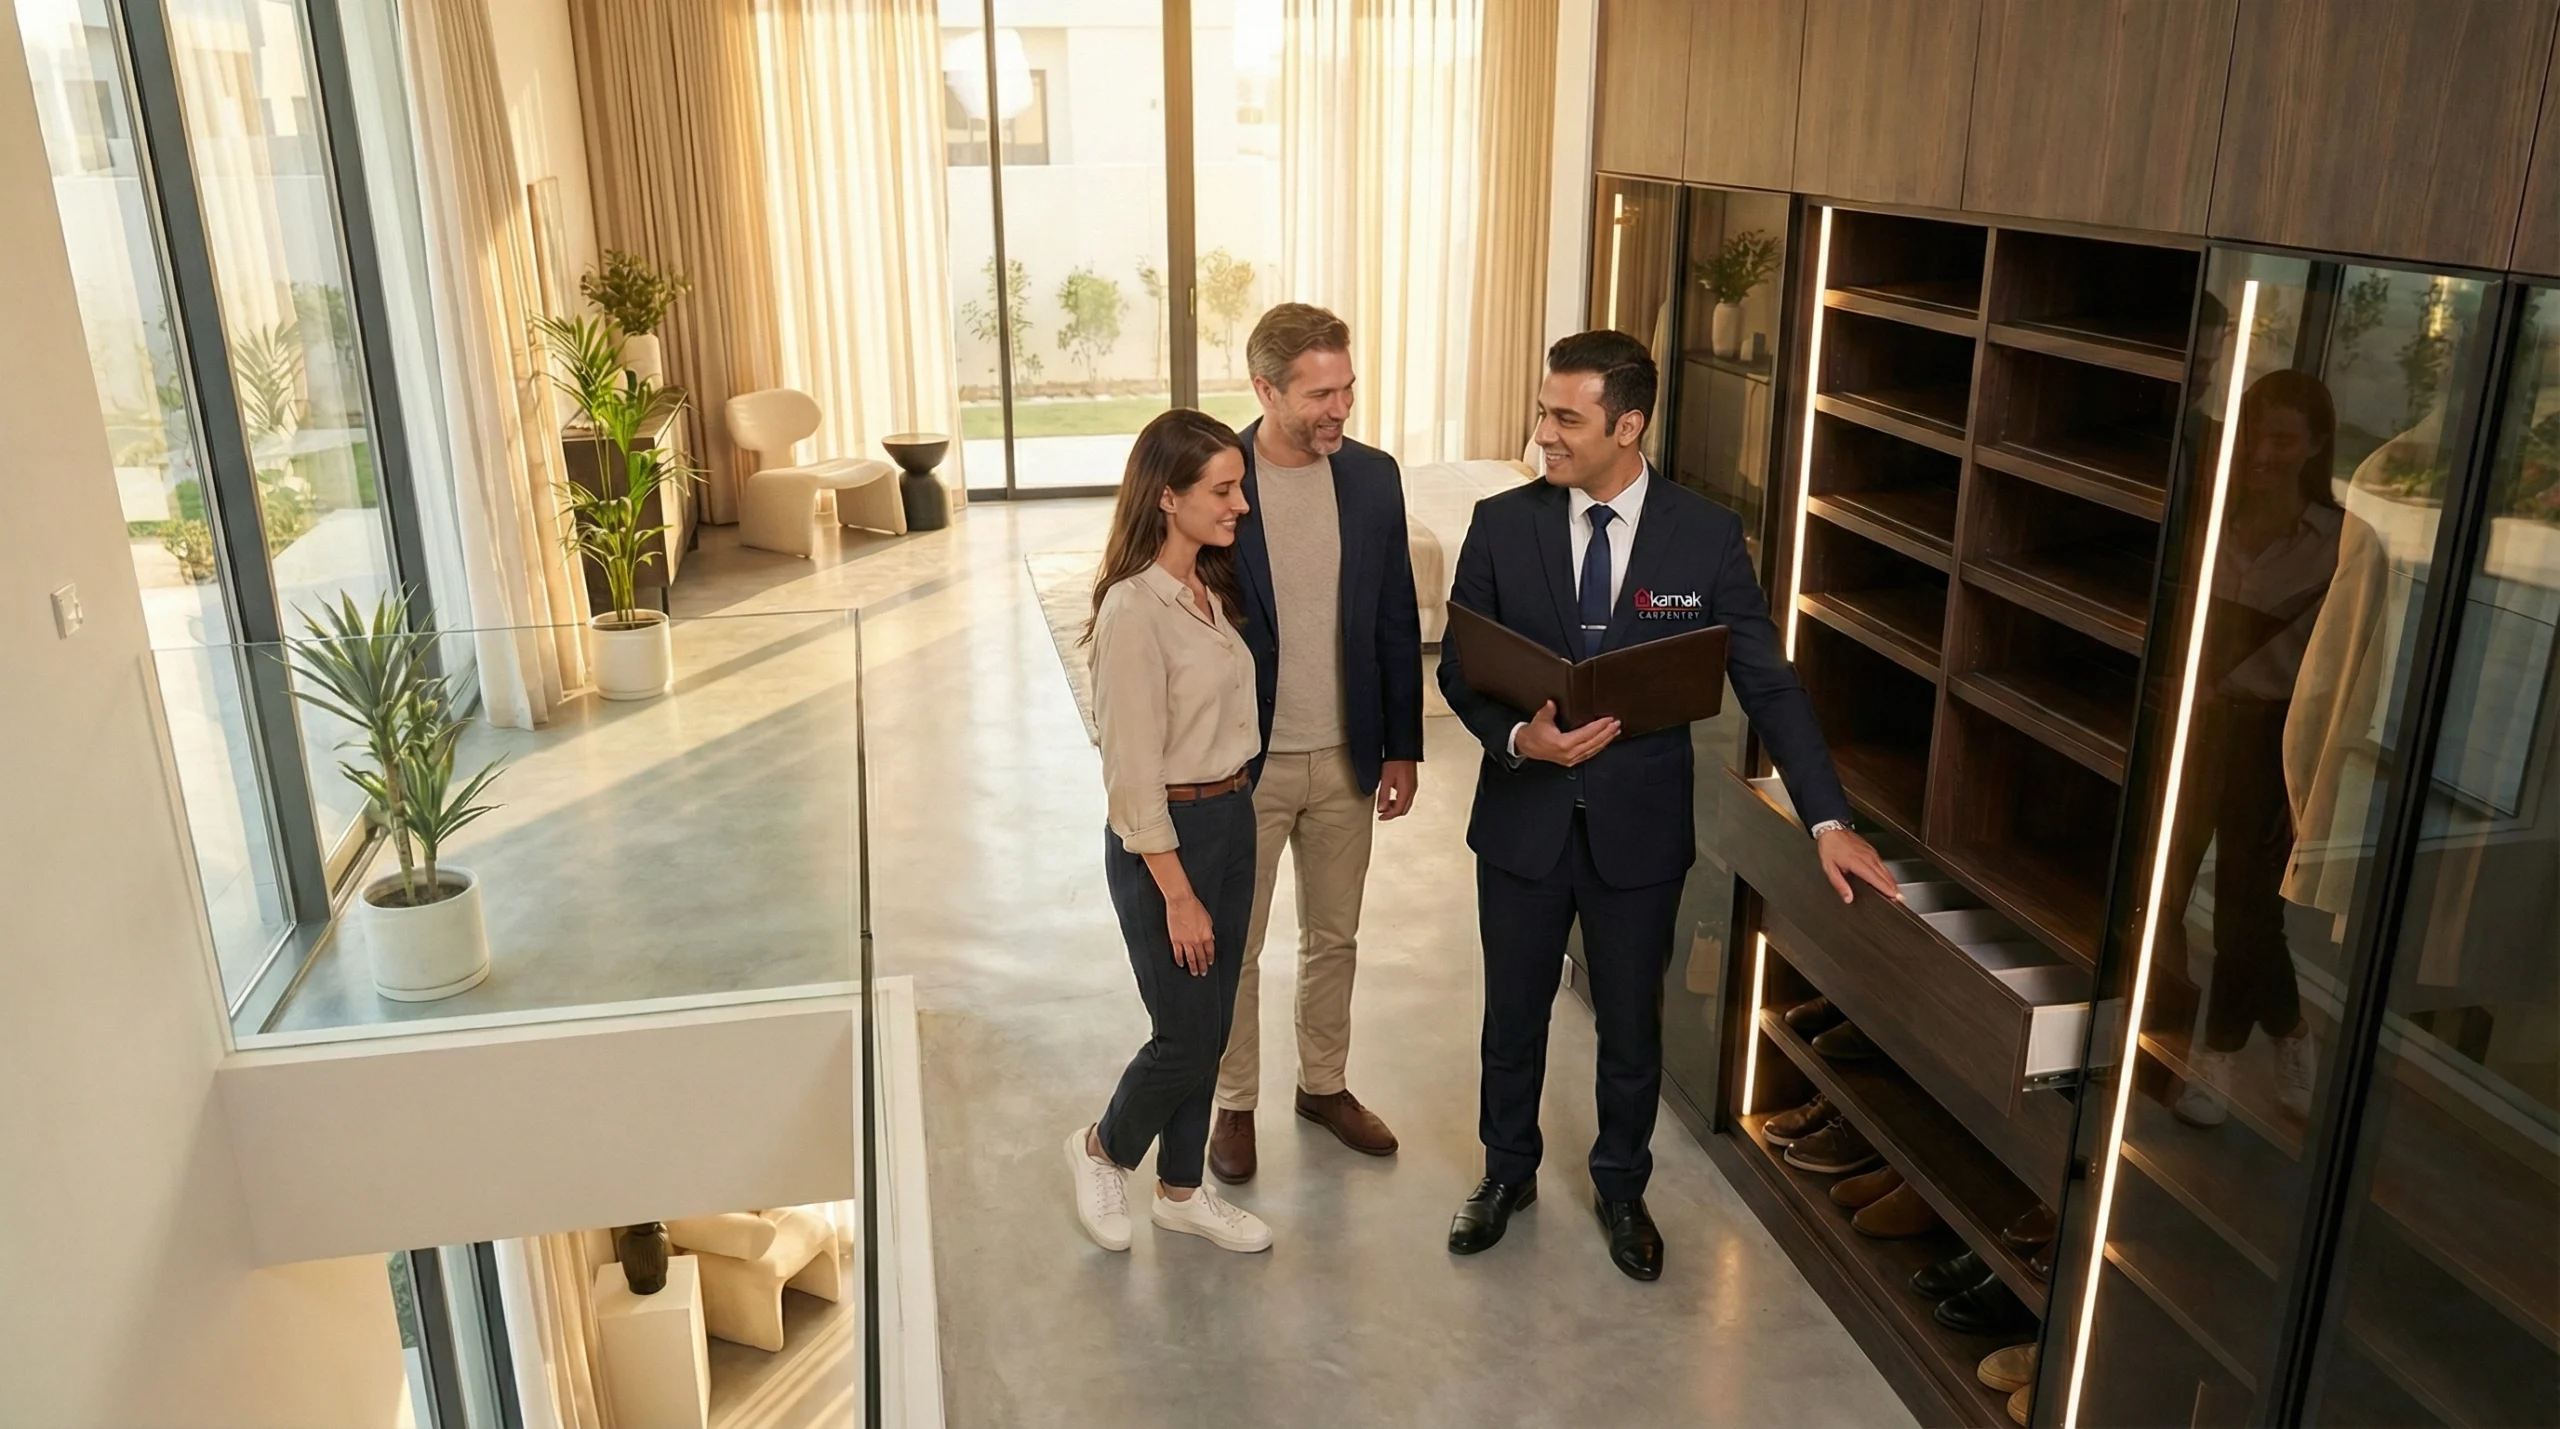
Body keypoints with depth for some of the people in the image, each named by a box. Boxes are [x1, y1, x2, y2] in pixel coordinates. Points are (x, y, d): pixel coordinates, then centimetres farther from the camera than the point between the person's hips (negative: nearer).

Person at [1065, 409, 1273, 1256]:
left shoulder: (1210, 589, 5)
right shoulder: (1133, 609, -22)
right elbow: (1133, 772, -20)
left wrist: (1233, 819, 11)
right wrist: (1177, 893, -17)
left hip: (1232, 820, 8)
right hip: (1165, 837, -8)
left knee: (1209, 1029, 17)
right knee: (1184, 1037, 4)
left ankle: (1181, 1192, 34)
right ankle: (1102, 1150, 33)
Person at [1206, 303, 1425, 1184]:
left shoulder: (1374, 477, -3)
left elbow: (1397, 622, 4)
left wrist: (1402, 747, 4)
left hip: (1347, 758, 4)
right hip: (1242, 764, -3)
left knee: (1334, 938, 18)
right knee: (1234, 949, 12)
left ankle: (1325, 1084, 38)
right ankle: (1235, 1103, 31)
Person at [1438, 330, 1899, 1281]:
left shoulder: (1707, 537, -9)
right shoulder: (1502, 524, -7)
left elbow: (1767, 682, -6)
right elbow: (1459, 667, -3)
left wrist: (1827, 820, -12)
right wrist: (1518, 737, -23)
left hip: (1640, 823, 0)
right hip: (1524, 817, 1)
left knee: (1632, 1026, 15)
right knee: (1514, 1015, 16)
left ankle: (1621, 1187, 39)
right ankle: (1507, 1171, 41)